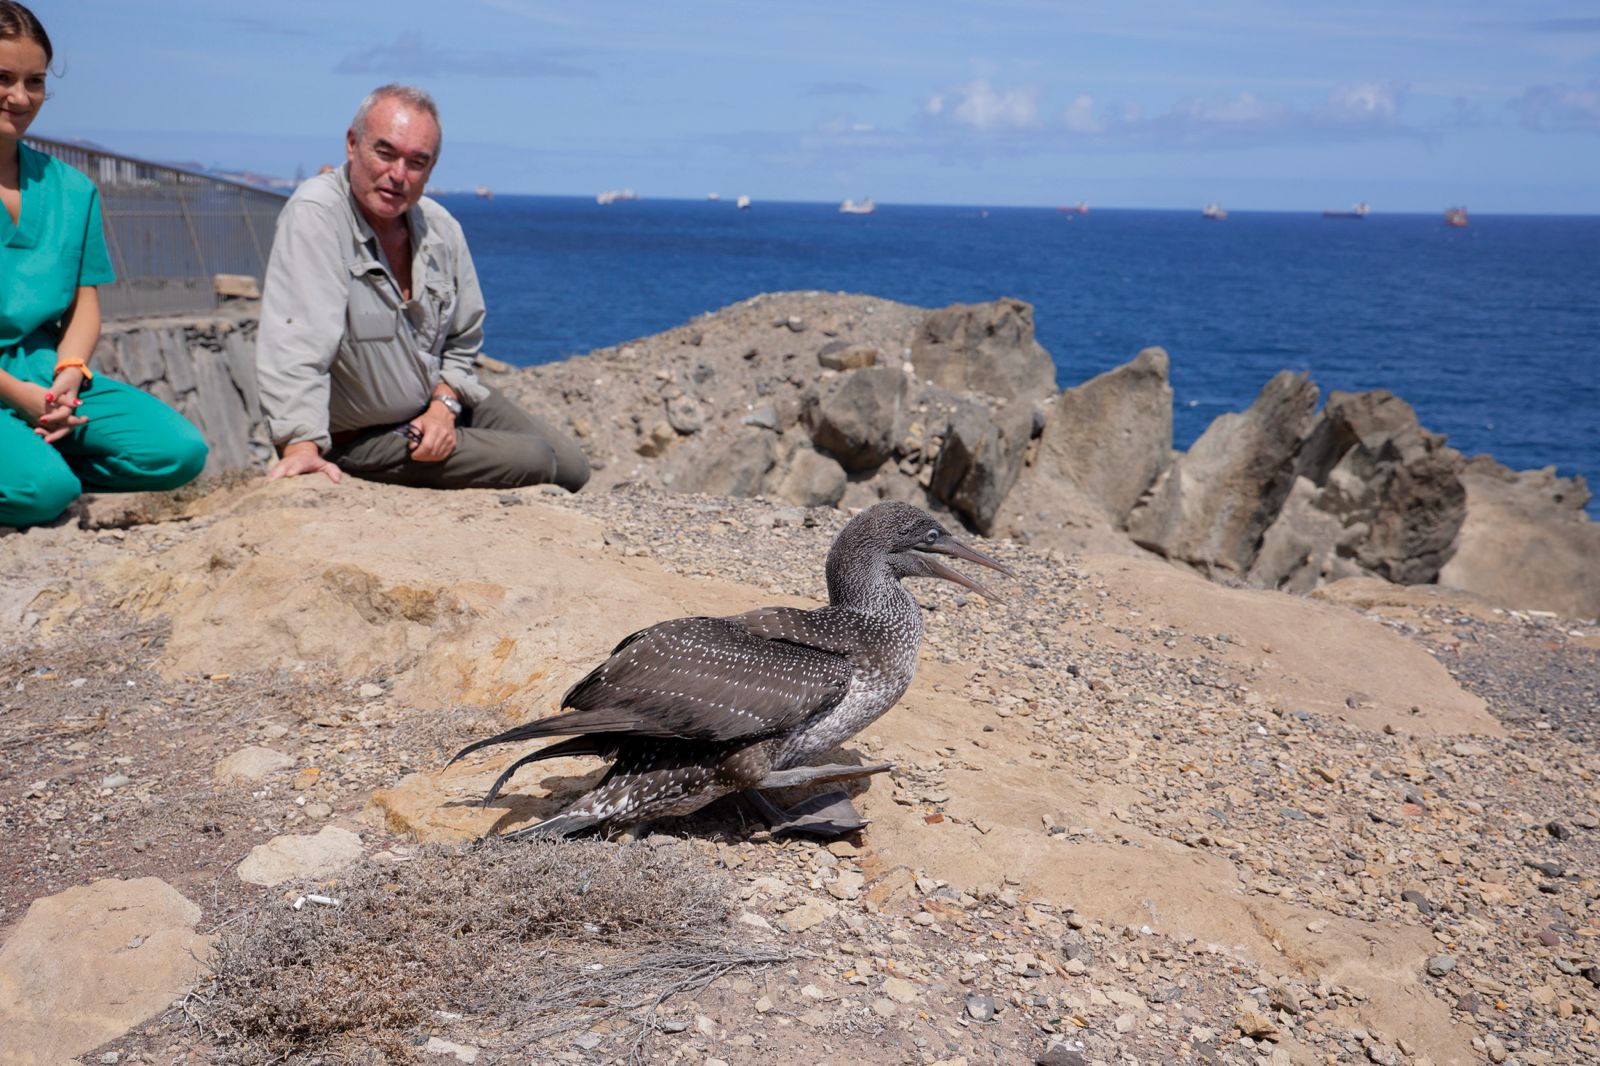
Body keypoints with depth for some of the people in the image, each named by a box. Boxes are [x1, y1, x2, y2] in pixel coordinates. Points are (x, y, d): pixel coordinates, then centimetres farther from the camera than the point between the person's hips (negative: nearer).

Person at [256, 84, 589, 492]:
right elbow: (297, 340, -37)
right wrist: (302, 445, -47)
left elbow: (462, 340, 11)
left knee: (571, 465, 8)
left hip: (437, 402, 7)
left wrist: (445, 404, -7)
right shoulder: (315, 214, -25)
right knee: (535, 463, -18)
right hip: (360, 438, -7)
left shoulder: (441, 229, -3)